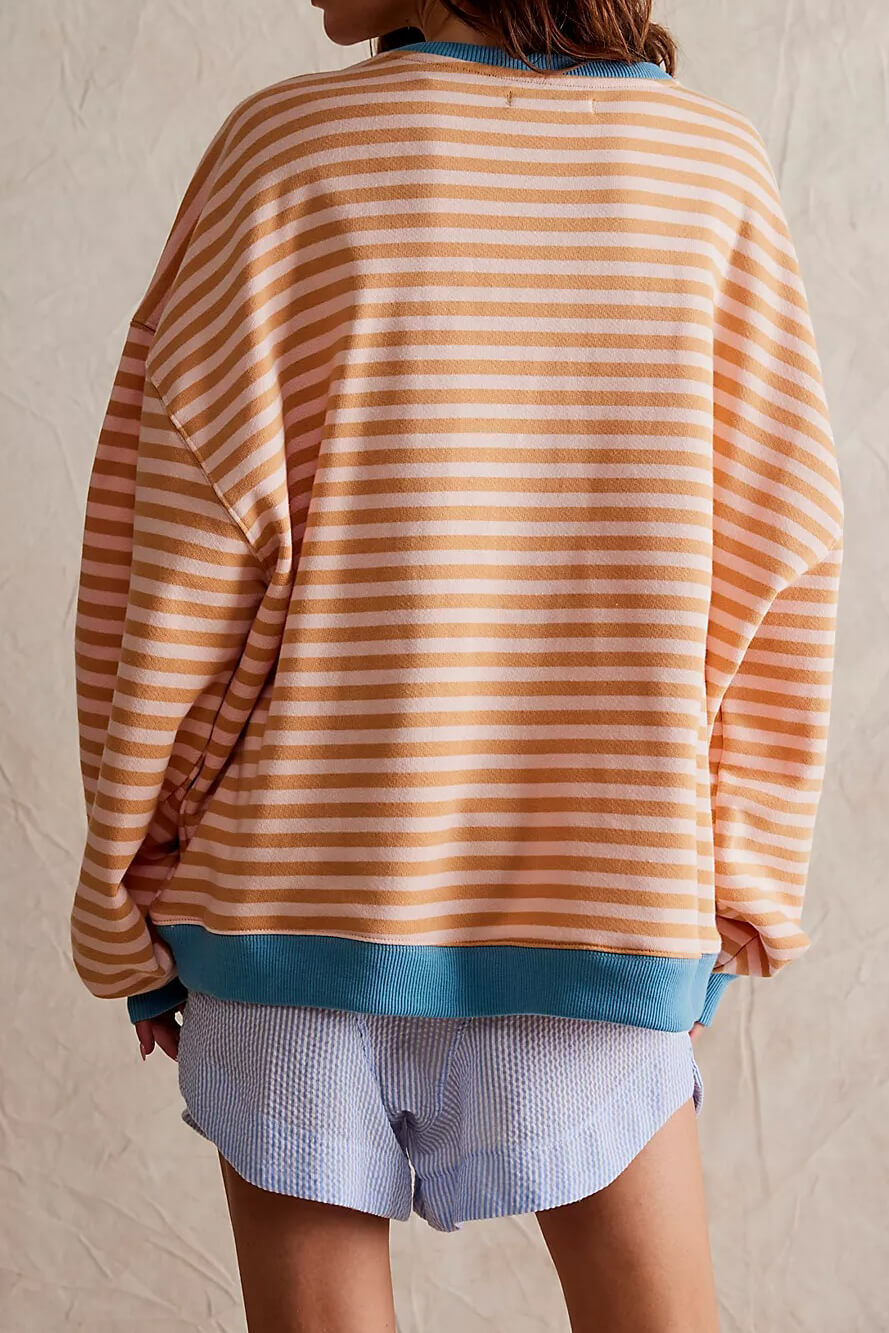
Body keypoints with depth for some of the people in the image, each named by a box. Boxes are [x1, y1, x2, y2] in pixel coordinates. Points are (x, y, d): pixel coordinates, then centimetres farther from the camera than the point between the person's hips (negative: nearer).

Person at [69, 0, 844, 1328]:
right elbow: (774, 560, 0)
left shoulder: (287, 142, -5)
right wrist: (737, 887, 8)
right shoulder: (717, 162, 0)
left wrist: (129, 892, 3)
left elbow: (182, 550, -7)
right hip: (605, 890, 1)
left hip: (296, 877, -1)